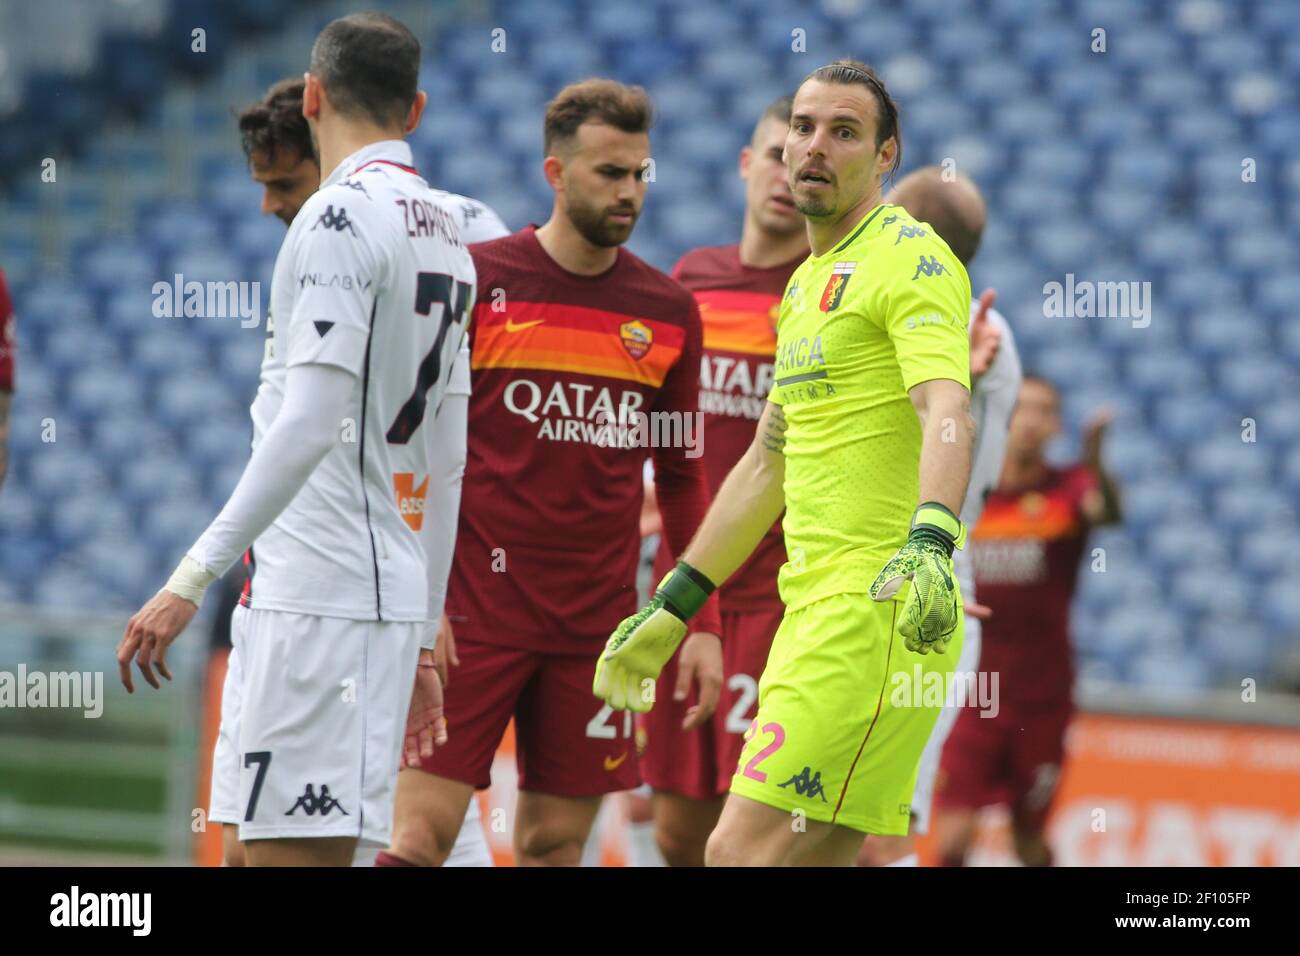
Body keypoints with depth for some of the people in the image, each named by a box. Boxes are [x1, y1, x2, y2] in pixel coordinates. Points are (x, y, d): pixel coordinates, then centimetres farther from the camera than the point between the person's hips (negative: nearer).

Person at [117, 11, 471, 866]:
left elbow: (312, 423, -21)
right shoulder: (446, 235, 18)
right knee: (273, 846, 11)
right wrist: (421, 643, 26)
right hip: (390, 594, 9)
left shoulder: (344, 214, -10)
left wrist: (193, 578, -22)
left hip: (321, 594, -9)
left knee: (294, 850, -11)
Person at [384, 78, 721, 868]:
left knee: (556, 844, 3)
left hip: (598, 623, 3)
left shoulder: (668, 312, 8)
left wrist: (704, 624, 9)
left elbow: (682, 480, 15)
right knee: (422, 831, -9)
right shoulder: (476, 281, -3)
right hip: (474, 611, -3)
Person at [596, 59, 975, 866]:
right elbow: (767, 465, 30)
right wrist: (670, 611, 31)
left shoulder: (909, 257, -7)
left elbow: (947, 411, -24)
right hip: (817, 608, 9)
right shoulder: (807, 284, 21)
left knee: (744, 852, -16)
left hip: (884, 612, -9)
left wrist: (930, 542, -42)